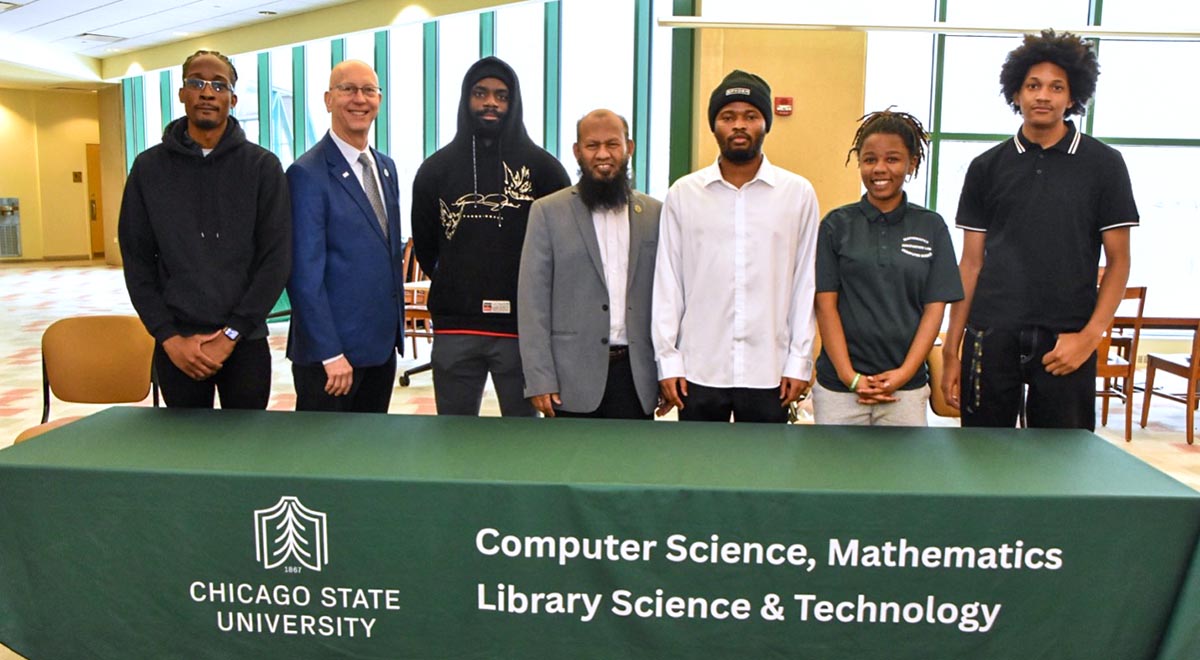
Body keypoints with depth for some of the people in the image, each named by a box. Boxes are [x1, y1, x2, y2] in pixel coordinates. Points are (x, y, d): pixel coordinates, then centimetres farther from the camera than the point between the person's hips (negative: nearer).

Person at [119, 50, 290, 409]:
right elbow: (137, 262, 5)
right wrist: (169, 337, -6)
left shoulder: (262, 166, 0)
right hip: (175, 347, 1)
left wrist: (232, 334, -9)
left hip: (245, 343, -1)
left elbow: (276, 258, -4)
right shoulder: (149, 167, 6)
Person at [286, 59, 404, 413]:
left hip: (382, 344, 7)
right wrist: (331, 354, -18)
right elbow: (305, 275, -16)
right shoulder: (308, 174, -12)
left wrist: (395, 328, 15)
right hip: (330, 350, -7)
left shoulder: (386, 167, 12)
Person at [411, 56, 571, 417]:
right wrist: (452, 288, 14)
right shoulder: (436, 168, 9)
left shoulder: (541, 166, 2)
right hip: (455, 326, 2)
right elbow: (424, 247, 16)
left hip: (521, 326, -2)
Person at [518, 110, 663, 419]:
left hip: (637, 377, 2)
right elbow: (533, 301, -3)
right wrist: (539, 380, -9)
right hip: (573, 378, -2)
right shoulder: (548, 212, 0)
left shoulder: (655, 213, 8)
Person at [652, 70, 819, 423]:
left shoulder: (798, 193, 1)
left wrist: (800, 360, -1)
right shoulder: (683, 194, 1)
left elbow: (806, 284, 2)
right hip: (699, 368, 0)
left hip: (769, 370, 0)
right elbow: (667, 282, 2)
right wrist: (667, 358, -2)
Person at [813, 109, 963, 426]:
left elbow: (934, 308, 2)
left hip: (906, 388, 1)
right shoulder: (837, 224, 3)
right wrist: (850, 376, -9)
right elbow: (825, 304, -2)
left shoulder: (931, 227, 5)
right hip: (838, 386, 0)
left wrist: (904, 373, -8)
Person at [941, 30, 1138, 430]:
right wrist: (951, 351, 4)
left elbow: (1118, 260, 4)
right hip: (991, 337, 1)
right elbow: (971, 263, 8)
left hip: (1066, 342, -1)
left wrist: (1091, 334, -9)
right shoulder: (987, 167, 7)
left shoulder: (1104, 165, 4)